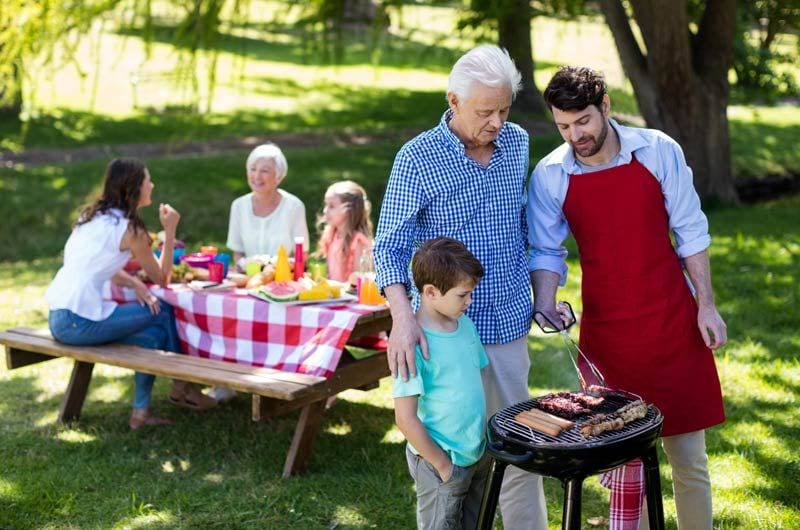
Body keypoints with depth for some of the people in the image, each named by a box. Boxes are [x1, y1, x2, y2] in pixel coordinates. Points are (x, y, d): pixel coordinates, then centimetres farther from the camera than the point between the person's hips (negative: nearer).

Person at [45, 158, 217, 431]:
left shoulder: (94, 215, 14)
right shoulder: (129, 229, -11)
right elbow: (162, 278, -1)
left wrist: (136, 284, 4)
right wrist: (170, 230, 2)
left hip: (58, 318, 8)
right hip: (80, 323, -8)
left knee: (154, 335, 10)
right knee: (163, 311, 2)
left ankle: (141, 411, 13)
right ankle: (181, 387, 18)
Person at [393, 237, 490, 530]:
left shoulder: (465, 324, 1)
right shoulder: (415, 344, -22)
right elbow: (405, 418, -21)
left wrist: (484, 441, 9)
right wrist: (442, 464, -14)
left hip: (478, 456, 7)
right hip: (441, 462, -7)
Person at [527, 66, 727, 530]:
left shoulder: (659, 151, -6)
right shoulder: (550, 176, -5)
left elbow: (690, 231, 0)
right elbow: (547, 252, 2)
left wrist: (706, 304, 0)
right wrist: (545, 304, -15)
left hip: (673, 324, 0)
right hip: (606, 334, 0)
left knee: (689, 459, 8)